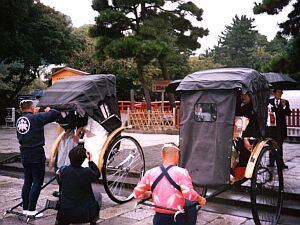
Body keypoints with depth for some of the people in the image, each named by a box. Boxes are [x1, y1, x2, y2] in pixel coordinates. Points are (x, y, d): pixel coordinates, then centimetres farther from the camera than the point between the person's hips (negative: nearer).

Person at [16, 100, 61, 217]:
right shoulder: (36, 118, -13)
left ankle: (25, 208, 20)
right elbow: (56, 114, -18)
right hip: (36, 154, -7)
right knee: (37, 182, 0)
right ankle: (31, 210, 0)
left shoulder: (19, 120, 6)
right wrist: (49, 110, 7)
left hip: (24, 154, 7)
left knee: (27, 181, 14)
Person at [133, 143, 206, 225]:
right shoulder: (181, 172, -12)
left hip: (159, 218, 4)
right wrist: (200, 199, -2)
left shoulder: (150, 173, 1)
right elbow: (189, 193, -21)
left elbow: (137, 193, 6)